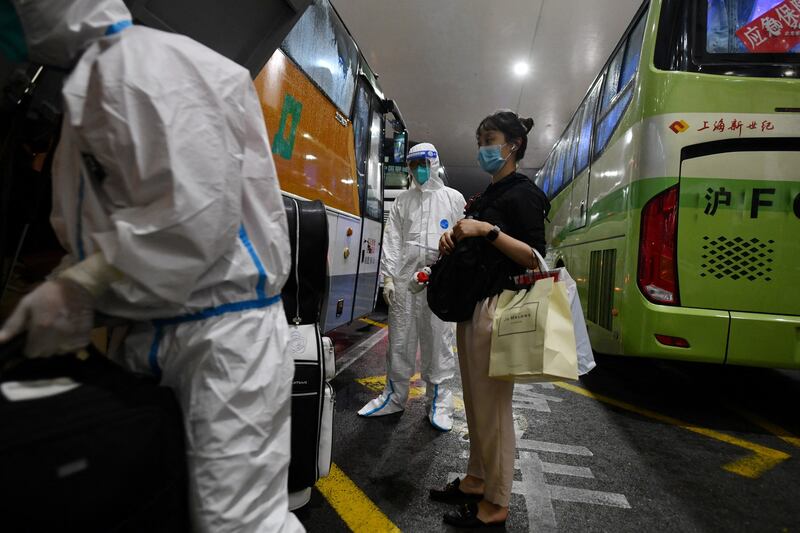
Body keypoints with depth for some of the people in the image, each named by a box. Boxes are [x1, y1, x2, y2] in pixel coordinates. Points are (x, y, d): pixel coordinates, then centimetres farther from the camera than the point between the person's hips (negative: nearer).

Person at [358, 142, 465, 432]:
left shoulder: (454, 198, 10)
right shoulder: (403, 200, 15)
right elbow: (392, 240, 8)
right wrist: (388, 277, -2)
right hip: (405, 278, 2)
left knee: (438, 340, 2)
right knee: (400, 339, 7)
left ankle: (438, 400, 16)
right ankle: (394, 395, 21)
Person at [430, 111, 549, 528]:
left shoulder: (522, 193, -7)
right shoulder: (488, 195, 20)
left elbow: (536, 258, -15)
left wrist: (488, 230, -22)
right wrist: (453, 237, 4)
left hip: (496, 306, -9)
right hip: (471, 303, 9)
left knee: (493, 407, -2)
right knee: (475, 403, 14)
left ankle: (495, 505, 11)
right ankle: (476, 481, 28)